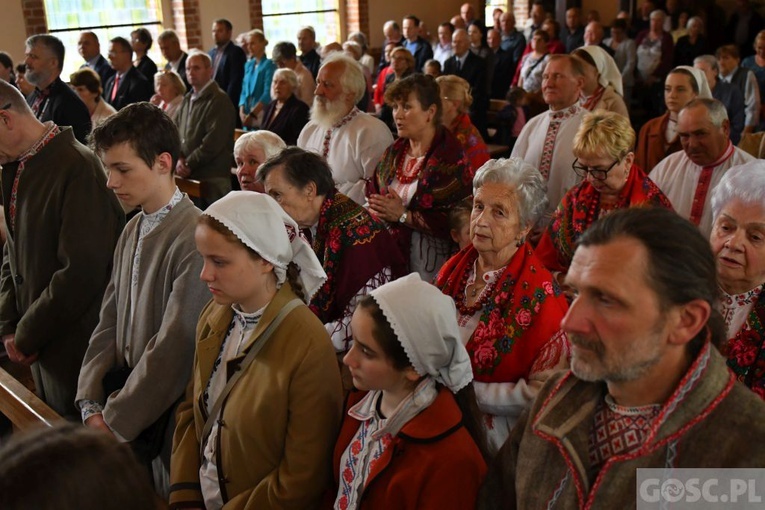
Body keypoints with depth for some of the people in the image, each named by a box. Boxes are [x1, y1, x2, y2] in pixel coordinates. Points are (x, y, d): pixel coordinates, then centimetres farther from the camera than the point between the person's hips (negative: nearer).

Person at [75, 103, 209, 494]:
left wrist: (115, 422, -14)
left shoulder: (194, 237, -21)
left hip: (166, 424, -7)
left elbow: (175, 347, -22)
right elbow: (110, 322, 7)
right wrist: (91, 404, -3)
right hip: (122, 409, 7)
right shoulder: (133, 230, 5)